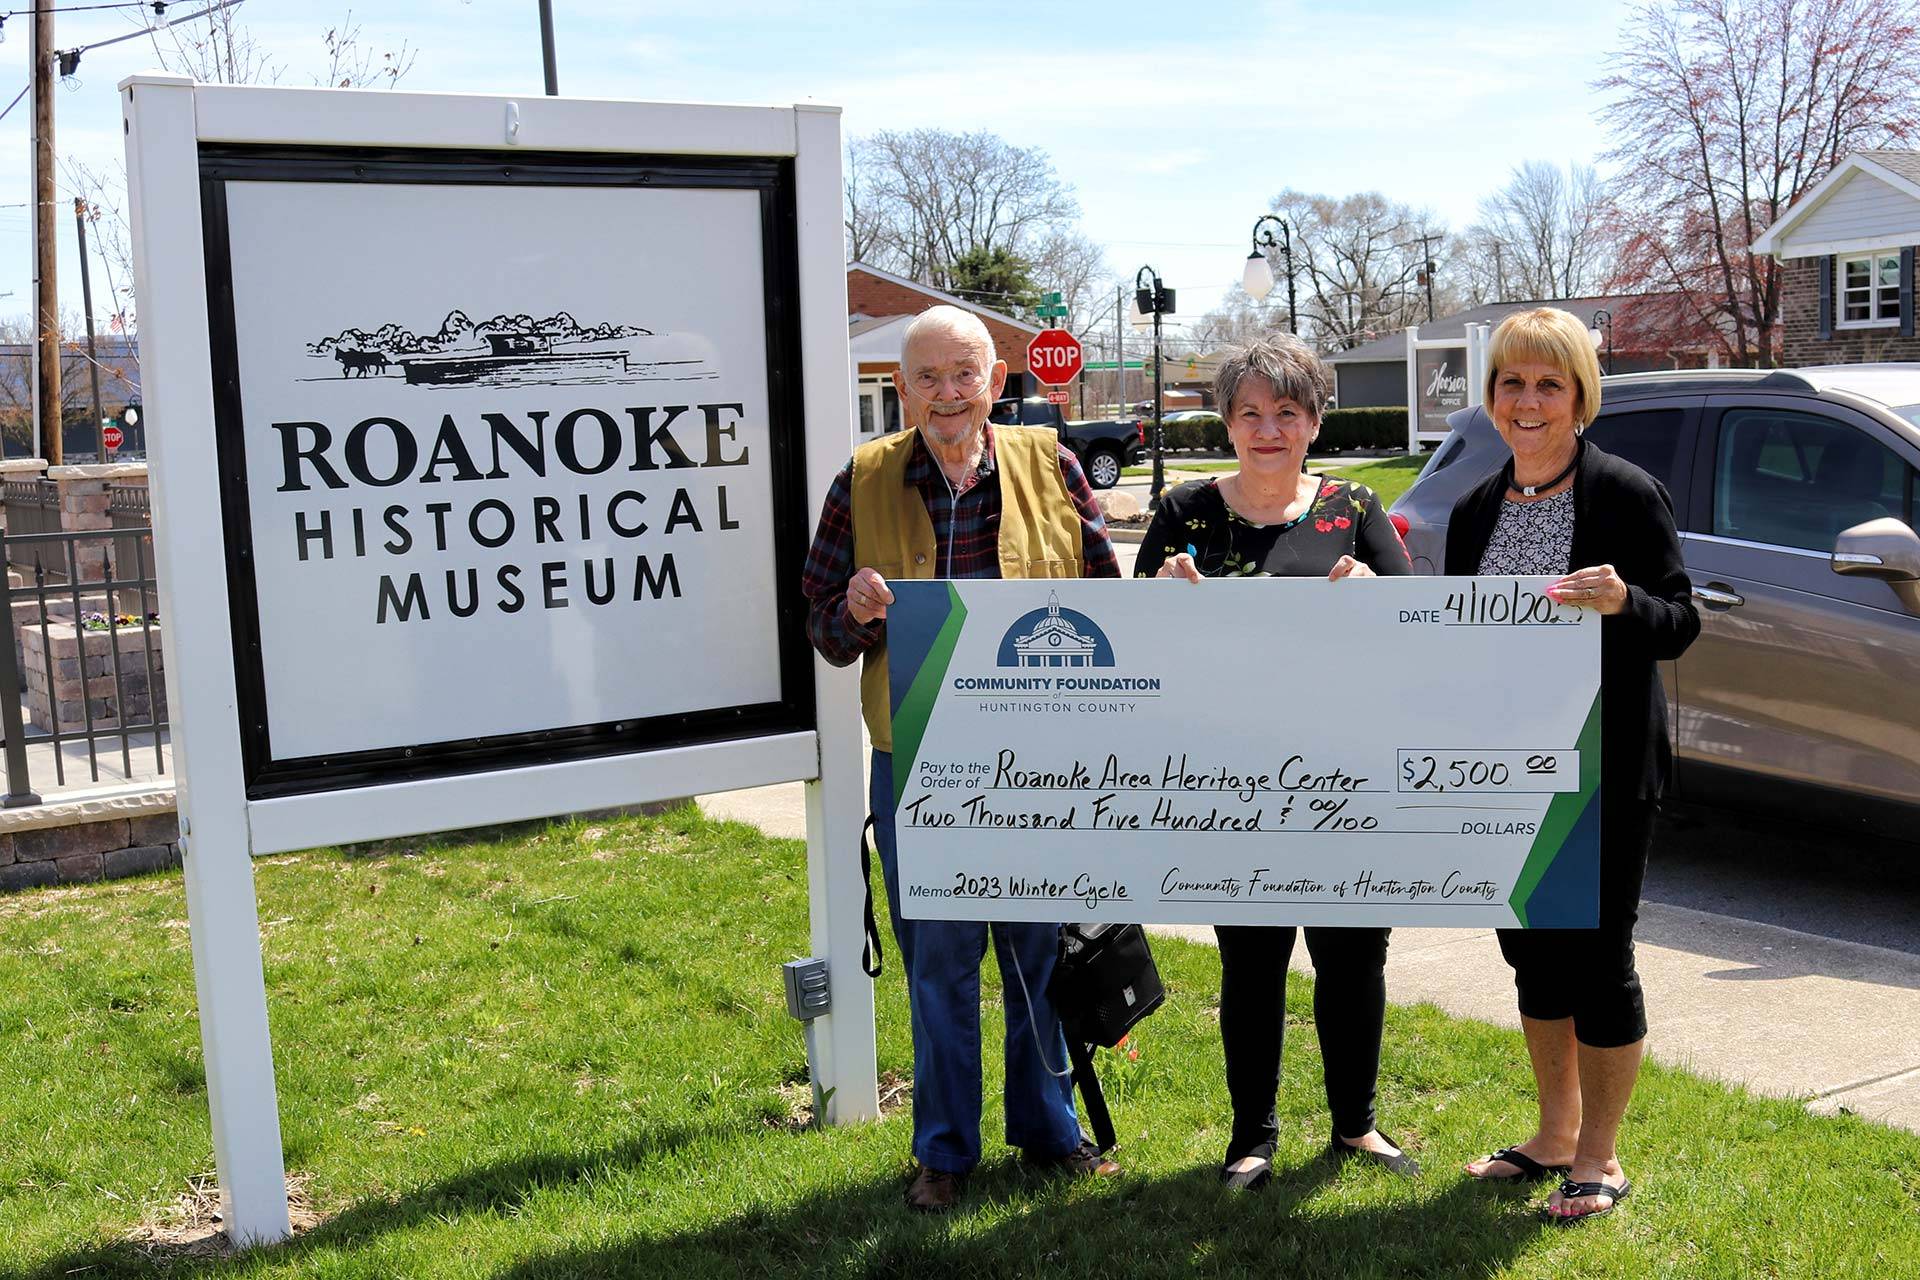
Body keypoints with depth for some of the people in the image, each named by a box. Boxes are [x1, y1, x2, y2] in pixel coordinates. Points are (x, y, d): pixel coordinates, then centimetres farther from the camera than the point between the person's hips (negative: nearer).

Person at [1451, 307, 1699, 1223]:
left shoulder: (1627, 494, -10)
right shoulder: (1475, 511, 8)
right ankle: (1555, 1135, 32)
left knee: (1596, 953, 1)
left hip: (1603, 770, -6)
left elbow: (1680, 626, -9)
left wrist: (1622, 602, -28)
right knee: (1532, 948, 15)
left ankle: (1599, 1158, 19)